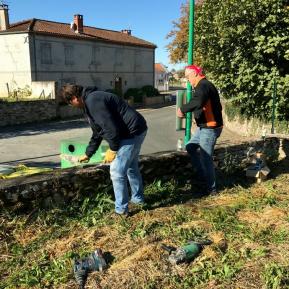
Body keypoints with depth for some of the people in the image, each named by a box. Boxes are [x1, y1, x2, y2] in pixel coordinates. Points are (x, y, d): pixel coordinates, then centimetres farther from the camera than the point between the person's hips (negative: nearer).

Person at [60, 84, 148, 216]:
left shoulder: (92, 101, -17)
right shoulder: (92, 100, 18)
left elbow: (111, 128, -24)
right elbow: (97, 133, 27)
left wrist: (112, 149, -11)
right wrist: (88, 154, 34)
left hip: (131, 133, -11)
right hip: (137, 130, 11)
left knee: (117, 172, -2)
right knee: (131, 167, 24)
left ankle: (121, 210, 10)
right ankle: (138, 198, 41)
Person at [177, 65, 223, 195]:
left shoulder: (203, 85, -18)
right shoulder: (203, 85, 15)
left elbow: (197, 102, -38)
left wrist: (182, 109, -24)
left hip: (210, 128, -11)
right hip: (204, 127, 11)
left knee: (205, 158, -3)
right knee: (190, 147, 19)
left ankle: (211, 188, 12)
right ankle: (202, 175, 26)